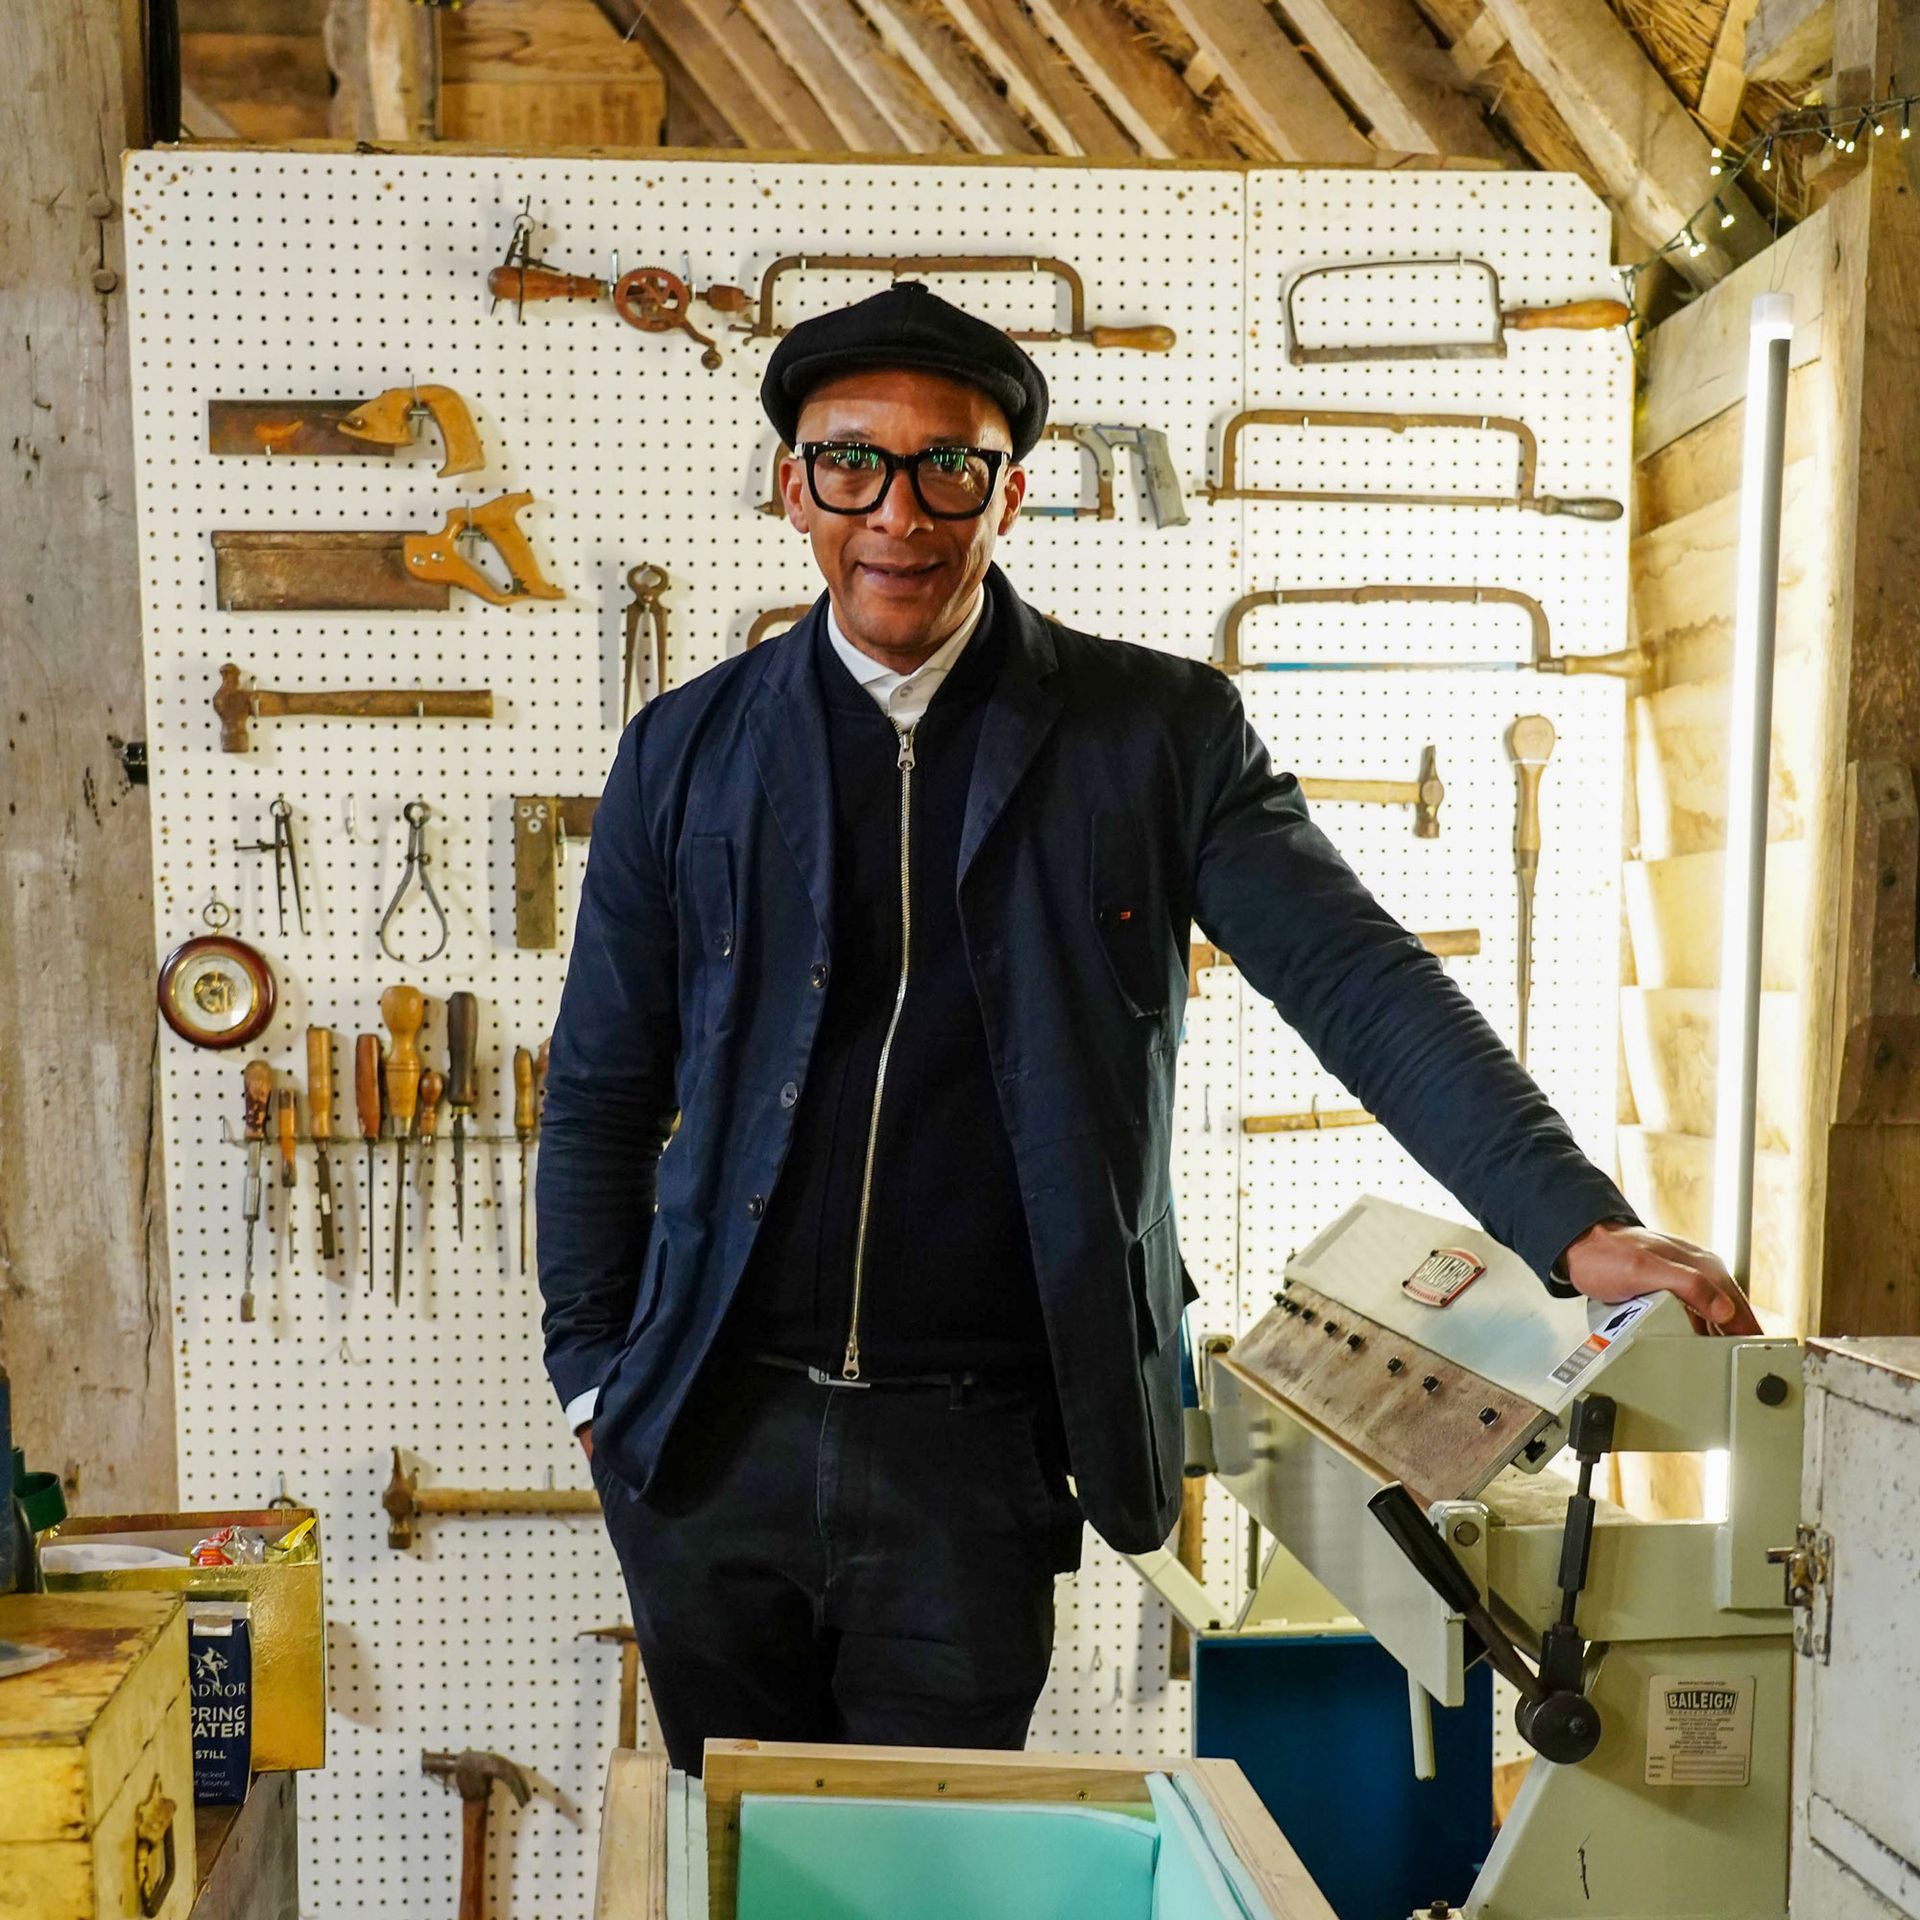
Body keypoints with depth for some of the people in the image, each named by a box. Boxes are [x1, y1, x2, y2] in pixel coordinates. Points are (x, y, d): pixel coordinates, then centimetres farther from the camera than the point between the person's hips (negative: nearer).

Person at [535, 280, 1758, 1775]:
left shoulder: (1155, 734, -2)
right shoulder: (690, 751, 3)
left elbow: (1359, 982, -10)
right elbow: (601, 1095, 8)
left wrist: (1583, 1230, -22)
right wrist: (595, 1378, 5)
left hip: (974, 1455, -2)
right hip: (714, 1435, 3)